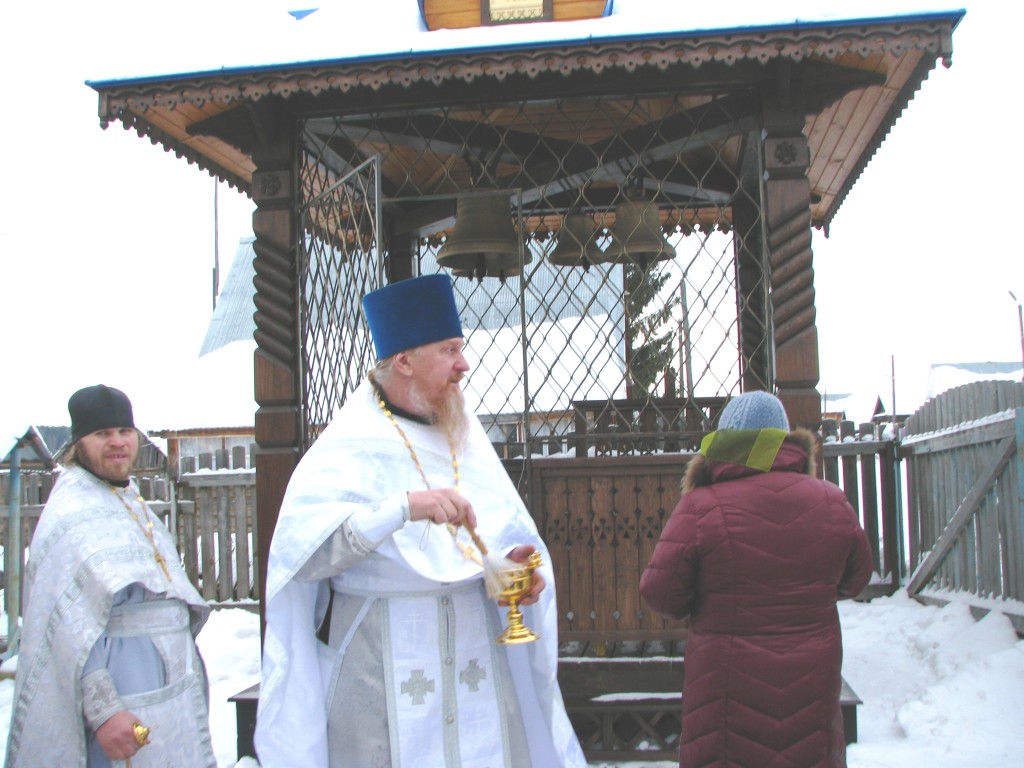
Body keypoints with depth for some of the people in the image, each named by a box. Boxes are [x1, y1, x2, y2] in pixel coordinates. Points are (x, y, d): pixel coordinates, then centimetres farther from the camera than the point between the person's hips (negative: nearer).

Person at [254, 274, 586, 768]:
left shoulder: (466, 441, 8)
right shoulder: (348, 450, -10)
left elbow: (513, 535, 10)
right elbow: (301, 554, -24)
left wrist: (516, 563, -13)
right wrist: (404, 507, -36)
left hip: (478, 669, 5)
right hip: (384, 684, -5)